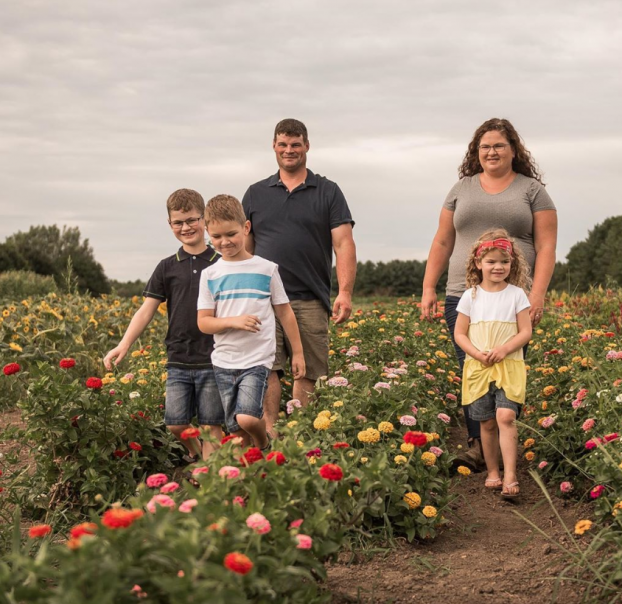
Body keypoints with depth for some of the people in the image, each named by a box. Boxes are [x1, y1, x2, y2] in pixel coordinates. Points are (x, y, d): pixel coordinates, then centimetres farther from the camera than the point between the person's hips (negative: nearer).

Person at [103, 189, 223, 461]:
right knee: (176, 424, 3)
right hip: (178, 361, 3)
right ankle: (195, 454, 32)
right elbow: (146, 310, 4)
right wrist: (124, 345, -9)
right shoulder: (167, 268, 7)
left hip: (212, 360, -2)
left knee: (211, 425, 1)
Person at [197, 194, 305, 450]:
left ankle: (264, 444, 10)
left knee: (247, 418, -20)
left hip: (257, 359, -2)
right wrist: (234, 321, -18)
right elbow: (203, 323, 0)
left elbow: (285, 313, 7)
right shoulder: (210, 275, 2)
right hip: (224, 362, 3)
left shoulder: (267, 269, 0)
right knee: (236, 432, 5)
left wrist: (298, 353, 7)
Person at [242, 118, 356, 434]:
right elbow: (243, 247, 16)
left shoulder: (328, 192, 9)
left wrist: (345, 292, -11)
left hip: (311, 301, 0)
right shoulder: (256, 194, 14)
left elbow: (344, 244, 1)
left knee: (307, 373, 2)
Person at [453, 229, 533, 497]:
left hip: (509, 367, -2)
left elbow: (526, 332, -1)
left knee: (506, 417, -17)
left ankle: (510, 475, -16)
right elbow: (459, 334, 4)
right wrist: (478, 354, -13)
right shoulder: (471, 296, 3)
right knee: (487, 423, 7)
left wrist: (504, 349, -17)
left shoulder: (516, 294, 1)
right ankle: (492, 472, 20)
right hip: (478, 367, 2)